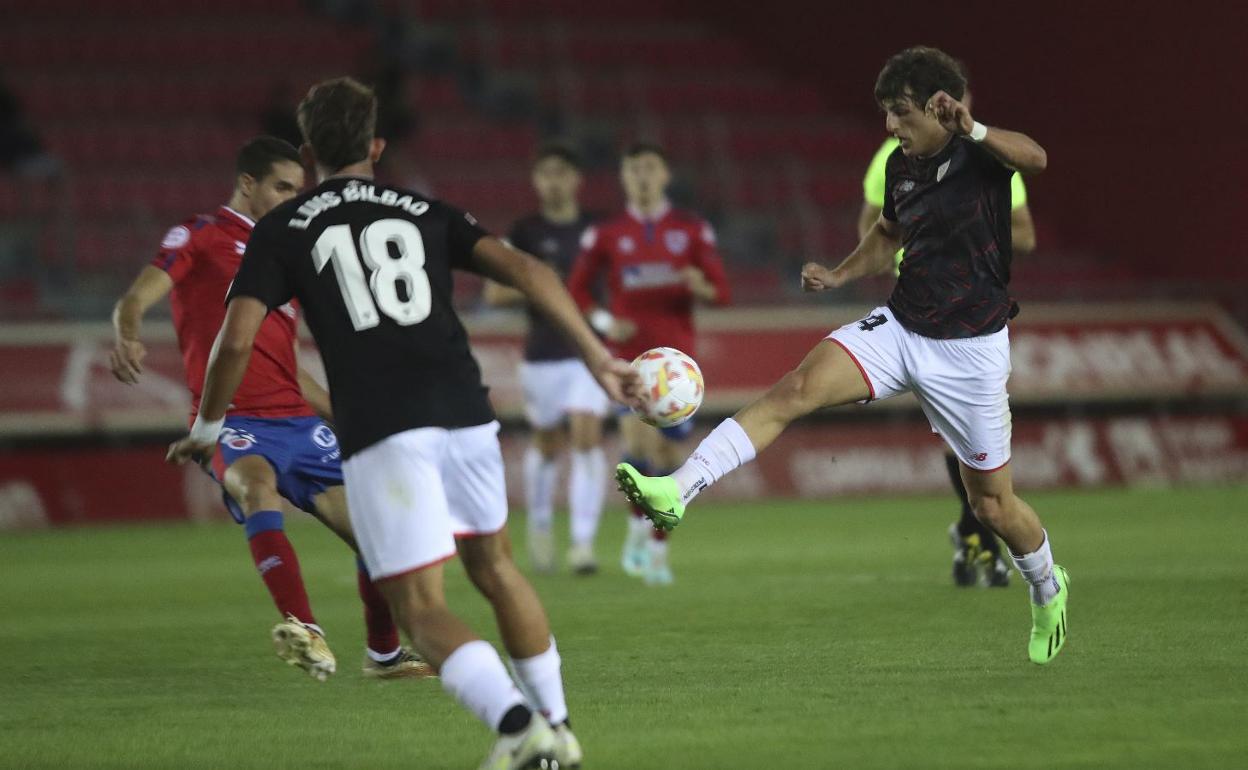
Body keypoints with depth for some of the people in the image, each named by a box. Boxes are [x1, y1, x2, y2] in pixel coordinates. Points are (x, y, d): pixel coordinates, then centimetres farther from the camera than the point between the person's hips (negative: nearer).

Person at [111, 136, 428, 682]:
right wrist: (127, 337, -32)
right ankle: (304, 631, -50)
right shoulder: (200, 237, 3)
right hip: (233, 421, -7)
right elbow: (136, 300, -10)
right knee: (257, 482, -38)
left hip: (297, 420, 7)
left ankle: (384, 654, 28)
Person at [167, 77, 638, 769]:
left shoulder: (283, 229, 12)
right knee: (493, 565, 26)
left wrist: (206, 430, 18)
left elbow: (236, 339, 3)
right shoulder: (424, 212, 19)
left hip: (380, 433, -4)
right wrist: (598, 357, 4)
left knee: (420, 608, -3)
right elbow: (522, 268, 6)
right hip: (463, 412, 4)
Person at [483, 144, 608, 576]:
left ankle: (583, 541, -16)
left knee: (587, 437, -14)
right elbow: (494, 292, -2)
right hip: (543, 354, 0)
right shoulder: (525, 233, 2)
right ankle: (540, 525, 35)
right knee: (546, 445, 10)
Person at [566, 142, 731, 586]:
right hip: (630, 355, -1)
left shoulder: (692, 230, 7)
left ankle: (658, 548, 15)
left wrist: (700, 287, -17)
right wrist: (604, 320, -7)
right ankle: (638, 525, -3)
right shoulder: (606, 235, 5)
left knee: (667, 454, 2)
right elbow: (576, 289, 12)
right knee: (639, 441, -23)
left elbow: (721, 291, 6)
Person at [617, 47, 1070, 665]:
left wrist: (973, 131, -58)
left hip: (970, 348, -5)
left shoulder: (981, 154, -15)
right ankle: (677, 491, -31)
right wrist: (840, 274, 8)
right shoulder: (901, 166, 5)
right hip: (899, 329, 5)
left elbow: (1034, 157, -39)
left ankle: (1048, 588, 37)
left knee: (992, 502, 6)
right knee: (796, 388, -20)